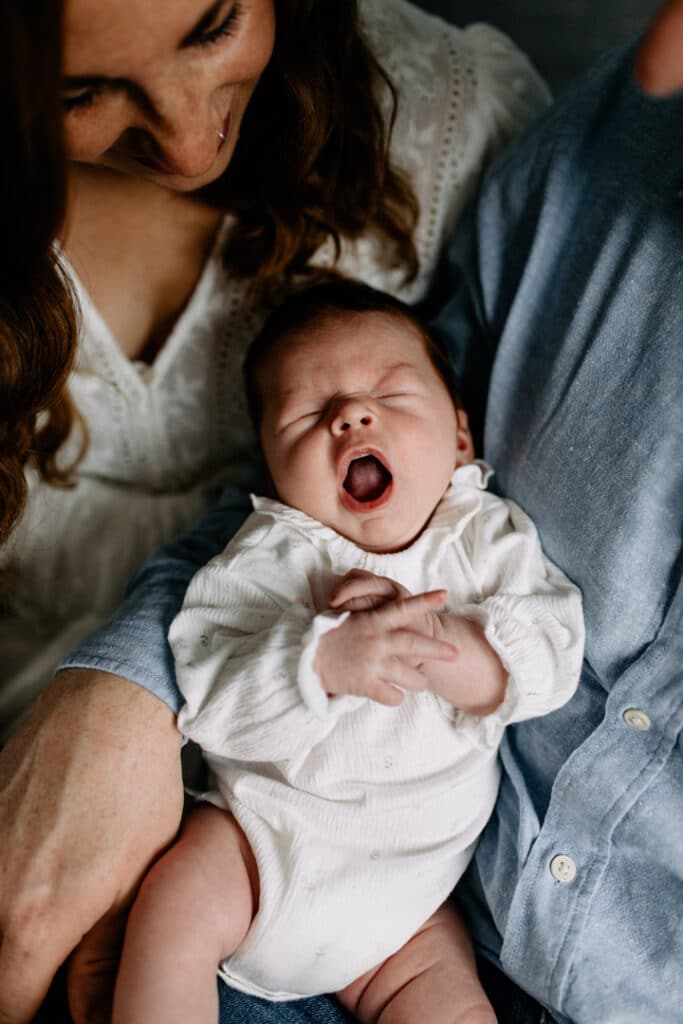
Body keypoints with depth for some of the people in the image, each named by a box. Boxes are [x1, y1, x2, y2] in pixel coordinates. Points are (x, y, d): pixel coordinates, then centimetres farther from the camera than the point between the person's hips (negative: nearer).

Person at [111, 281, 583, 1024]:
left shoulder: (488, 538, -1)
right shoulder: (268, 556, -7)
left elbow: (553, 658, -12)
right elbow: (206, 698, -17)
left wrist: (432, 644, -28)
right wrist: (324, 659, -34)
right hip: (262, 835, -1)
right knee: (178, 900, -24)